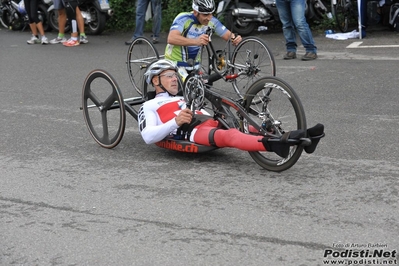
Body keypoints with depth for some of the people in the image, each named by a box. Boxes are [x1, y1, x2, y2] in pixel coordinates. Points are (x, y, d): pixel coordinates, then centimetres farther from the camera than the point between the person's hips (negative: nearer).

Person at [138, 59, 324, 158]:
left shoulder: (183, 100, 38)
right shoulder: (149, 106, 16)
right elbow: (148, 137, -1)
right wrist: (175, 122, -14)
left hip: (212, 125, 9)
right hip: (192, 132, -8)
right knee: (230, 135, -39)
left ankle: (296, 138, -38)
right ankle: (273, 145, -65)